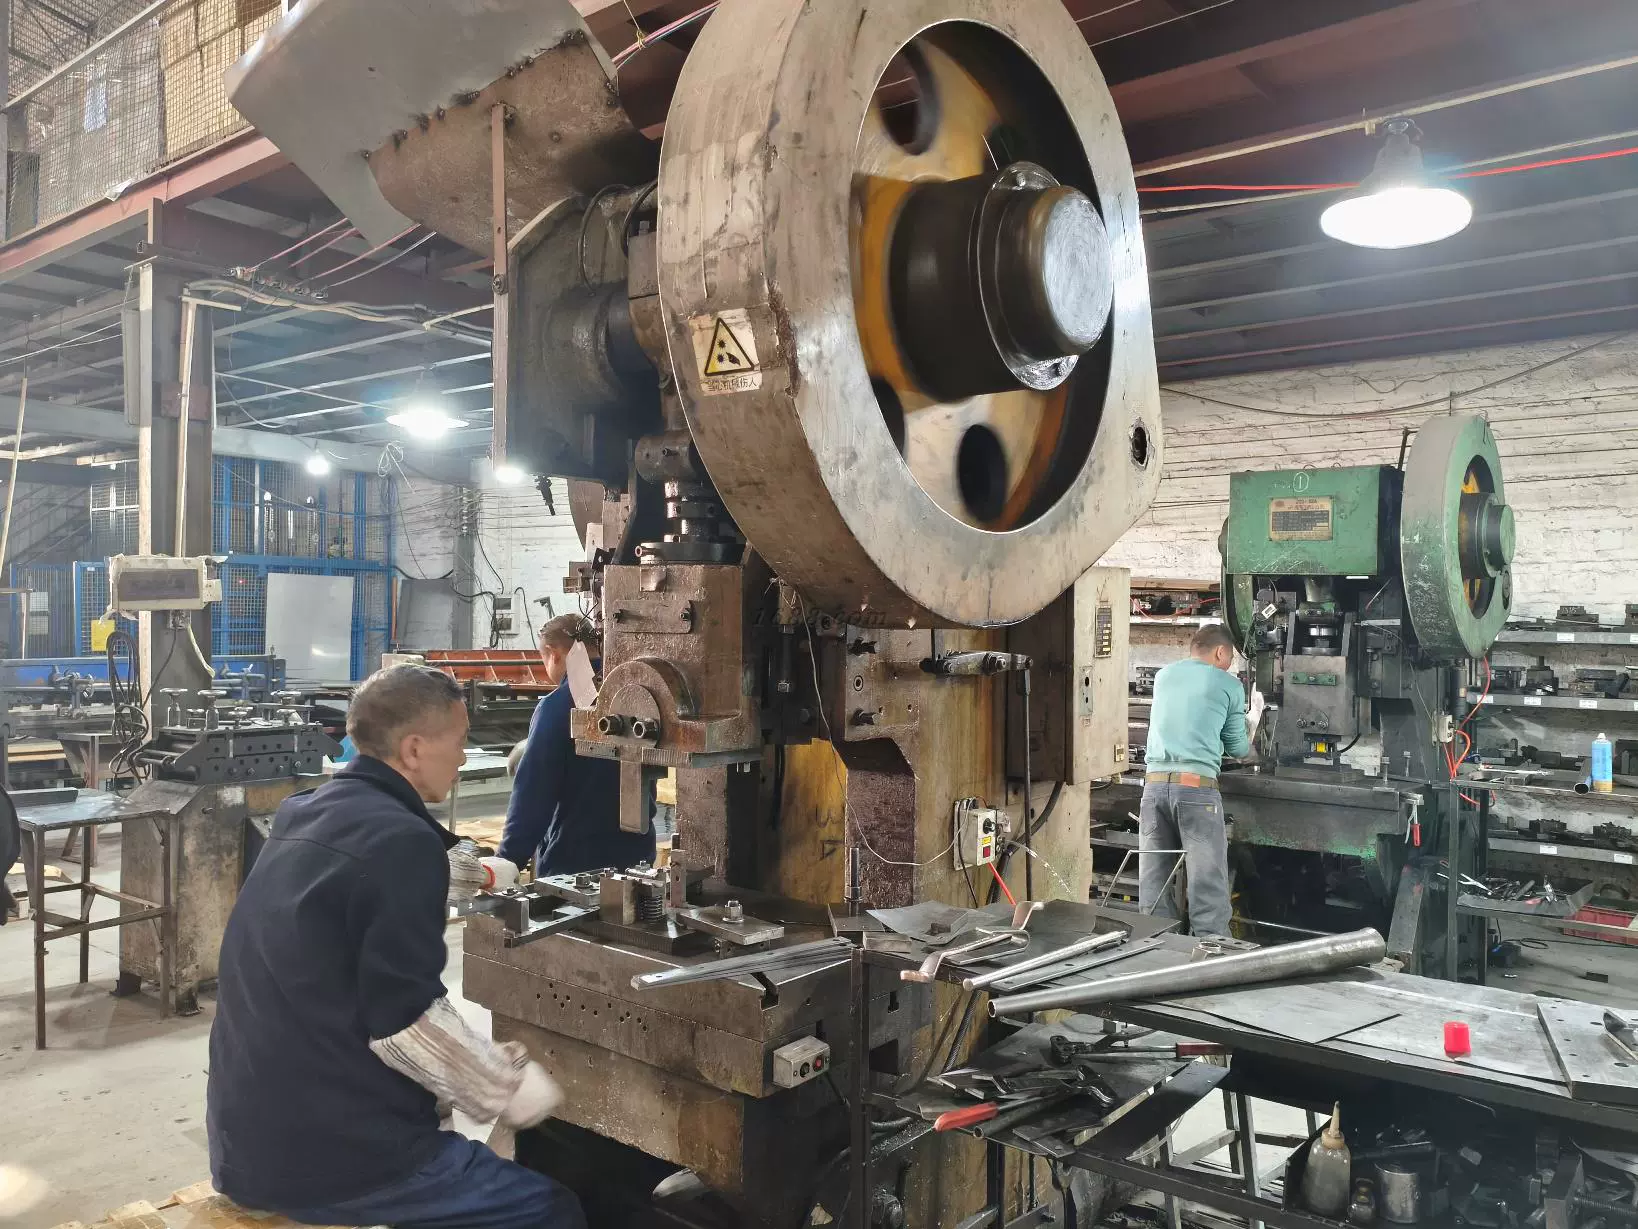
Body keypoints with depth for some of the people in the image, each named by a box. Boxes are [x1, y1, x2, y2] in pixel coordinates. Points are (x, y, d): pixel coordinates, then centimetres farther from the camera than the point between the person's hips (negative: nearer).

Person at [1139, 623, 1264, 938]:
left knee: (1153, 886, 7)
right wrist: (1252, 719, 34)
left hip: (1155, 782, 4)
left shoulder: (1163, 675, 17)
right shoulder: (1229, 685, 6)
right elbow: (1238, 748, 14)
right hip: (1196, 786, -4)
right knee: (1208, 889, -1)